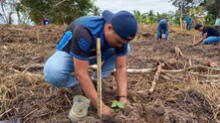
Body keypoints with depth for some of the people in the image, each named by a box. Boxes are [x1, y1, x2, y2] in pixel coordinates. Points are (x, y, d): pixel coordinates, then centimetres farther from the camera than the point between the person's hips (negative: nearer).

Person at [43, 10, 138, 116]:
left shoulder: (120, 34, -23)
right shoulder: (84, 32, -42)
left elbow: (121, 67, -18)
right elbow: (81, 74, -40)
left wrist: (122, 97, -28)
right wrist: (100, 106, -37)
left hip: (91, 55, 5)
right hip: (68, 53, -4)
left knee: (126, 49, -8)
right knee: (52, 73, -38)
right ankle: (77, 85, -4)